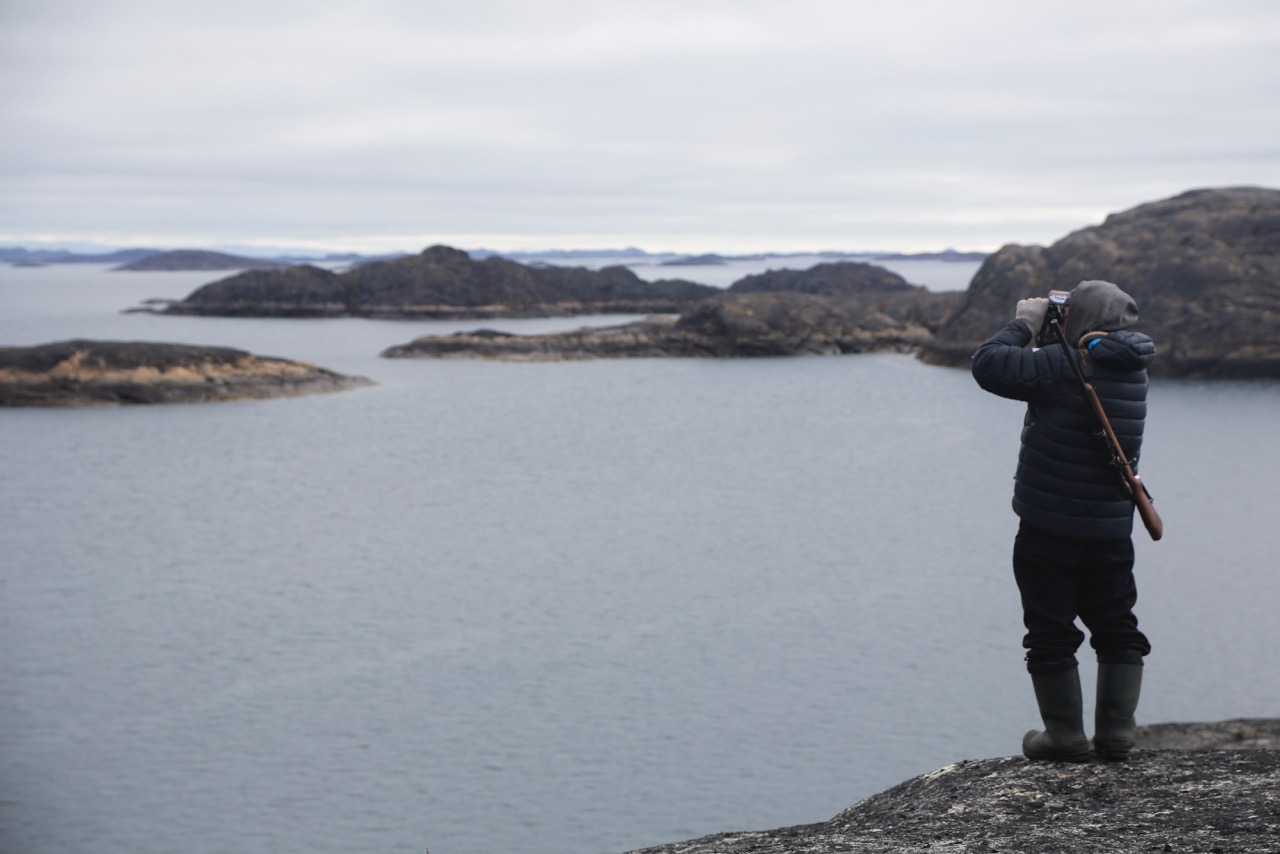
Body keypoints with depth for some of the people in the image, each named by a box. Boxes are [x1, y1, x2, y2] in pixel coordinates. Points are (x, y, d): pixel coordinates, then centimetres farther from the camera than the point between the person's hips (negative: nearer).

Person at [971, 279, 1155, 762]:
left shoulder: (1064, 364, -17)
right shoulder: (1132, 369, 6)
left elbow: (988, 365, -17)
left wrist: (1024, 324, -4)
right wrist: (1042, 332, 11)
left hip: (1050, 527, -6)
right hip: (1112, 528, 6)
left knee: (1051, 632, 4)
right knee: (1116, 628, 14)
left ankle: (1066, 734, 6)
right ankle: (1116, 731, 13)